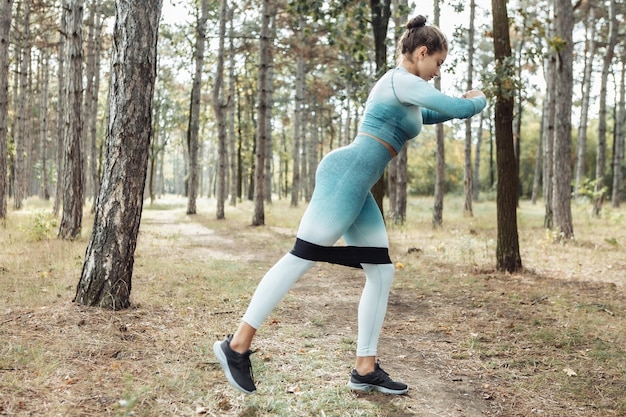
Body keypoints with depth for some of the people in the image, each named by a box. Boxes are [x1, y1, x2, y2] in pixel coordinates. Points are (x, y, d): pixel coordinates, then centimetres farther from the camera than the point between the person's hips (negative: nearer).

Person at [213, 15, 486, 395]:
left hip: (355, 184, 10)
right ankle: (237, 345, -6)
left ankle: (365, 370, 8)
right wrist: (479, 100, 13)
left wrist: (460, 104, 31)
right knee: (302, 258, -11)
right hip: (348, 173, -10)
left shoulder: (402, 87, 24)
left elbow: (426, 115, 45)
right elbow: (461, 109, -9)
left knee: (381, 273, 6)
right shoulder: (402, 81, -6)